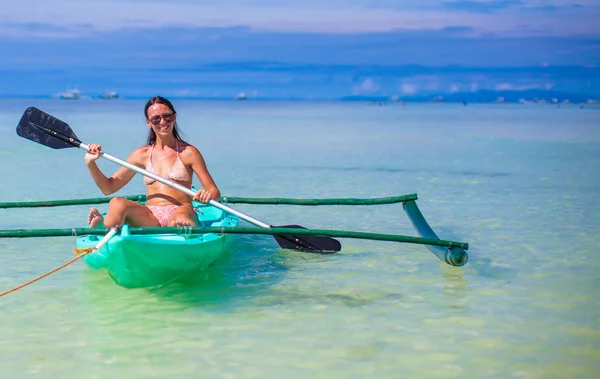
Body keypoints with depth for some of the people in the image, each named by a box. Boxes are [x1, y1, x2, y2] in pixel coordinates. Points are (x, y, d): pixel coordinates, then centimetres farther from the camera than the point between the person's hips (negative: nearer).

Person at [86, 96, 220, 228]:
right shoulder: (142, 154, 17)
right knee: (117, 203, -28)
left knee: (177, 220, -42)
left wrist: (207, 196, -21)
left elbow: (215, 192, 4)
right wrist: (90, 163, 3)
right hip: (150, 219, 4)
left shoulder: (188, 152, 7)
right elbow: (108, 188, 18)